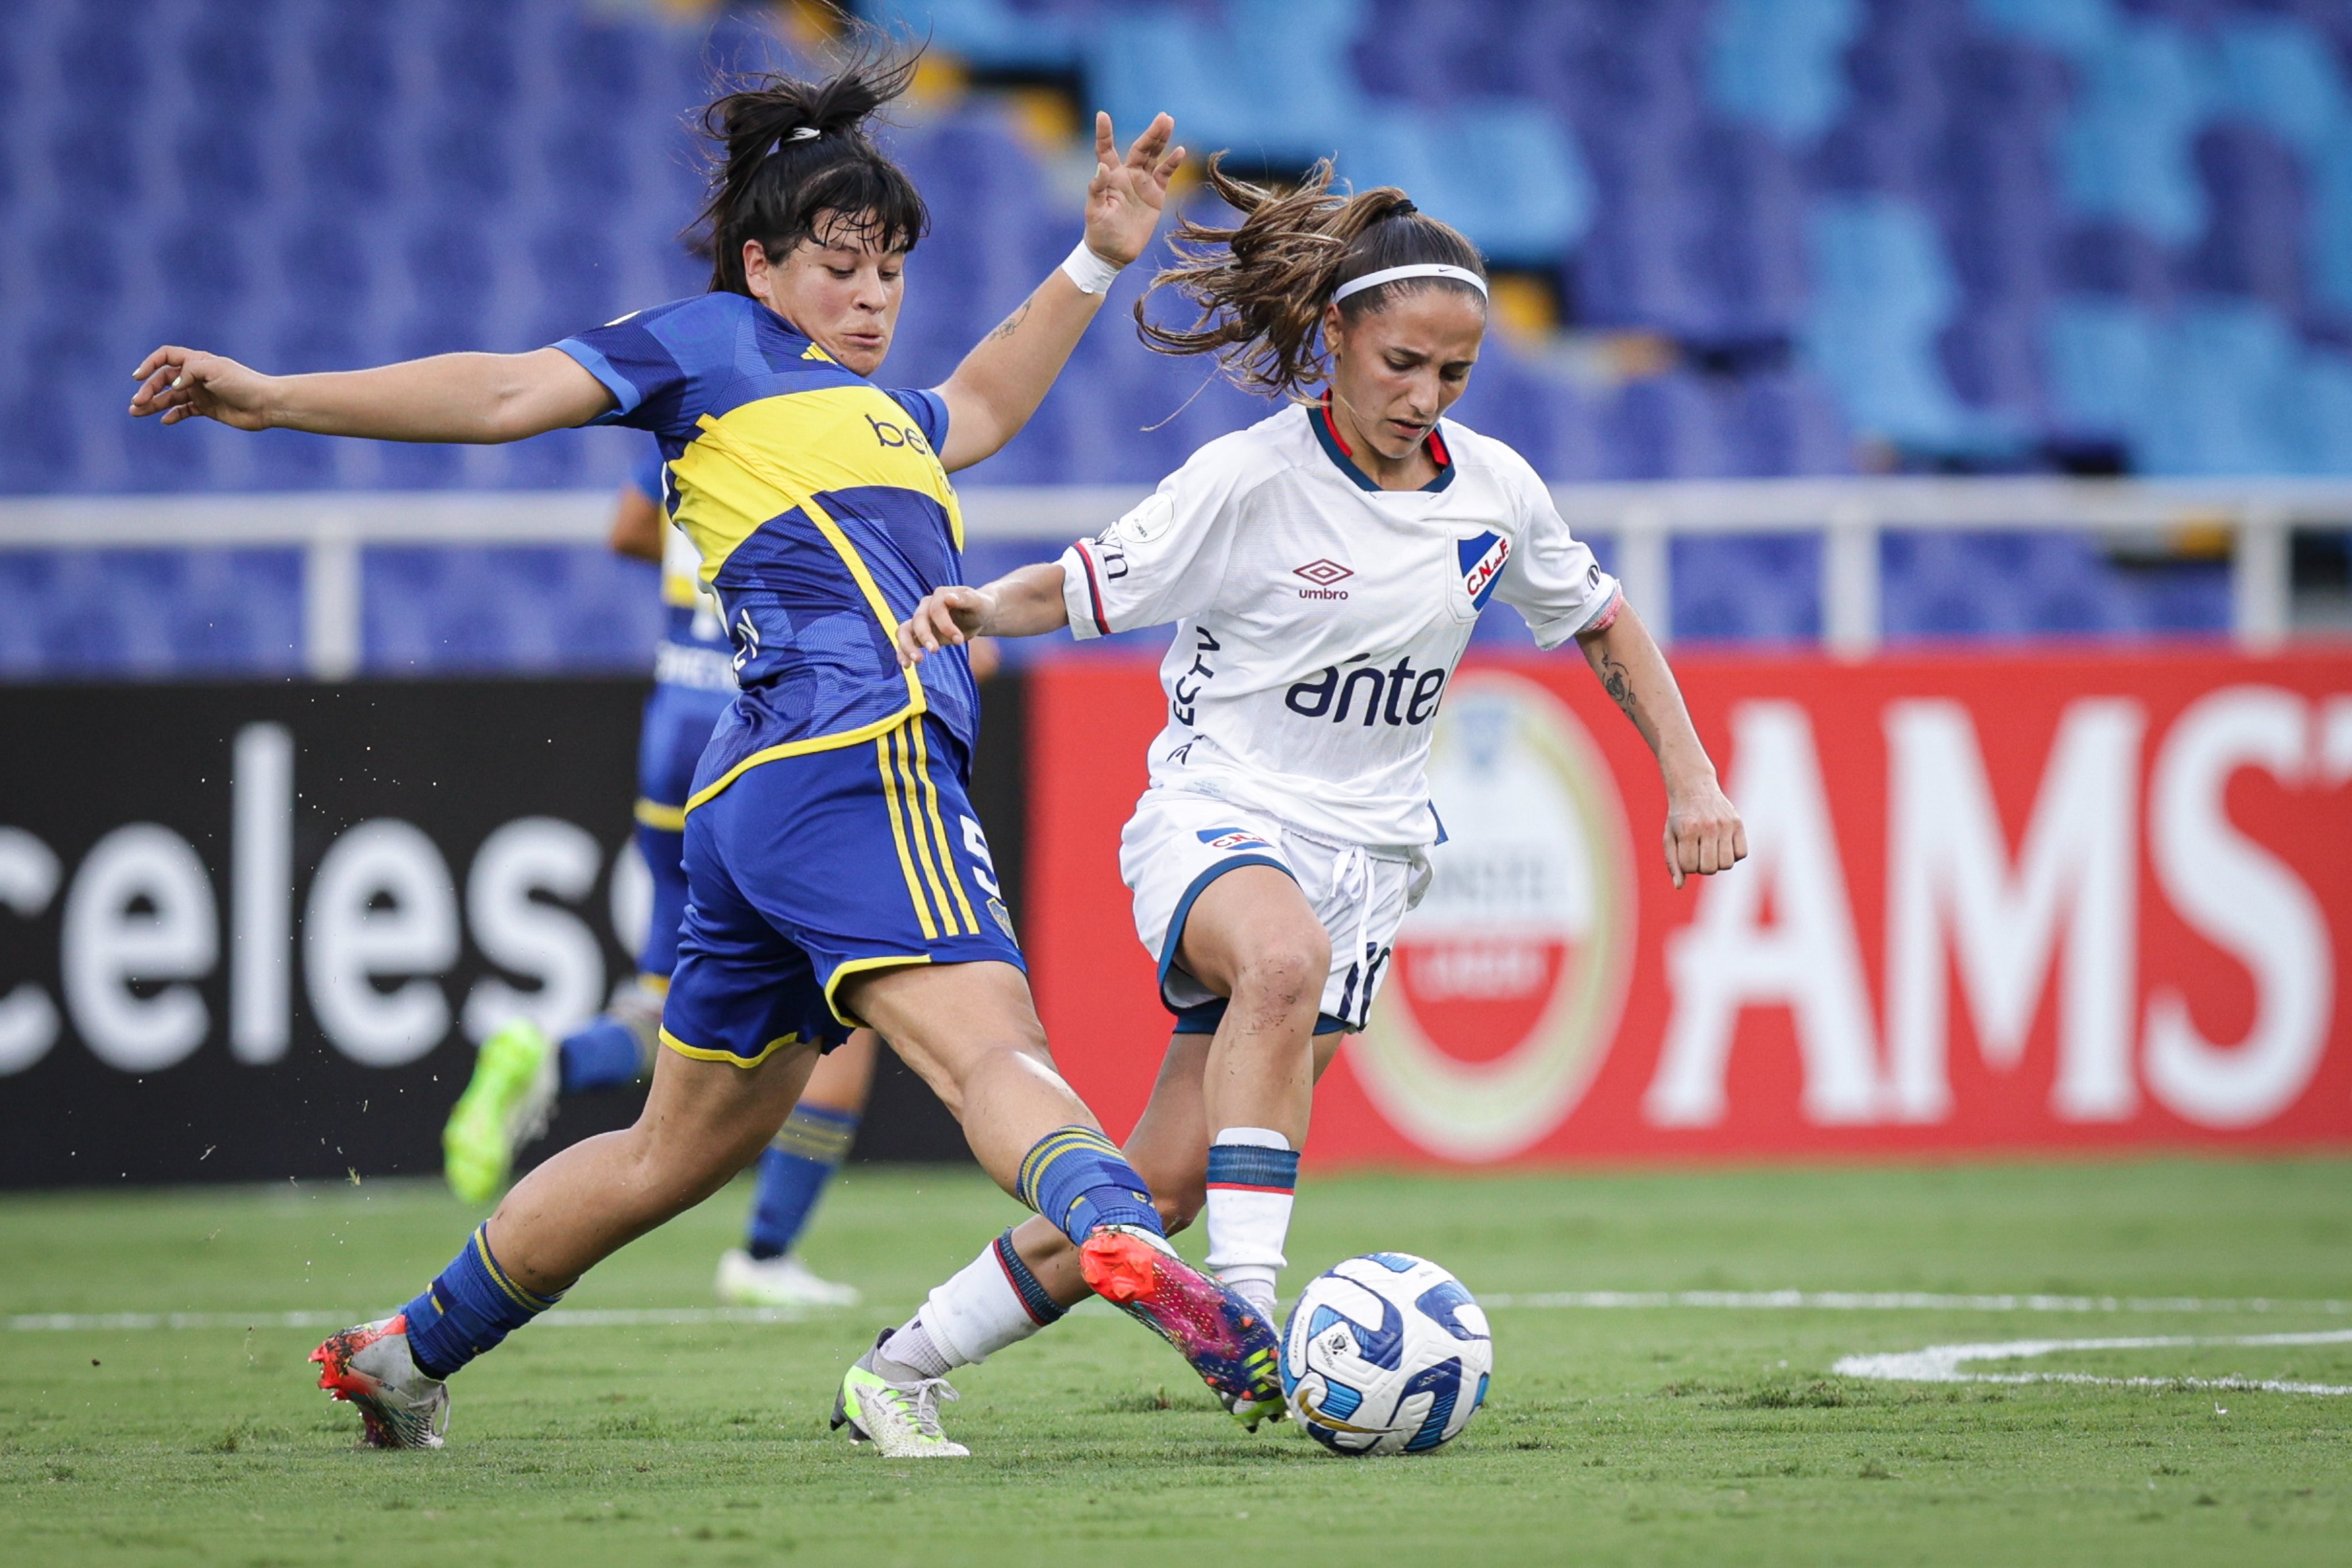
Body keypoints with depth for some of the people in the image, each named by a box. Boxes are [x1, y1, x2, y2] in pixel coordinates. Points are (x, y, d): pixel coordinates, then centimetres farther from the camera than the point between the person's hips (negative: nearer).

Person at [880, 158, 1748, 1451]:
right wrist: (979, 608, -28)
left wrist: (1691, 781, 11)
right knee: (1286, 957, -42)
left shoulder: (1494, 490, 2)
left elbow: (1598, 619, 19)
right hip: (1217, 820, -4)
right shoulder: (1248, 482, -11)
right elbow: (1080, 588, -6)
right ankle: (1243, 1299, -43)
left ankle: (909, 1361, 11)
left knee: (1163, 1187, -5)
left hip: (1365, 854, 4)